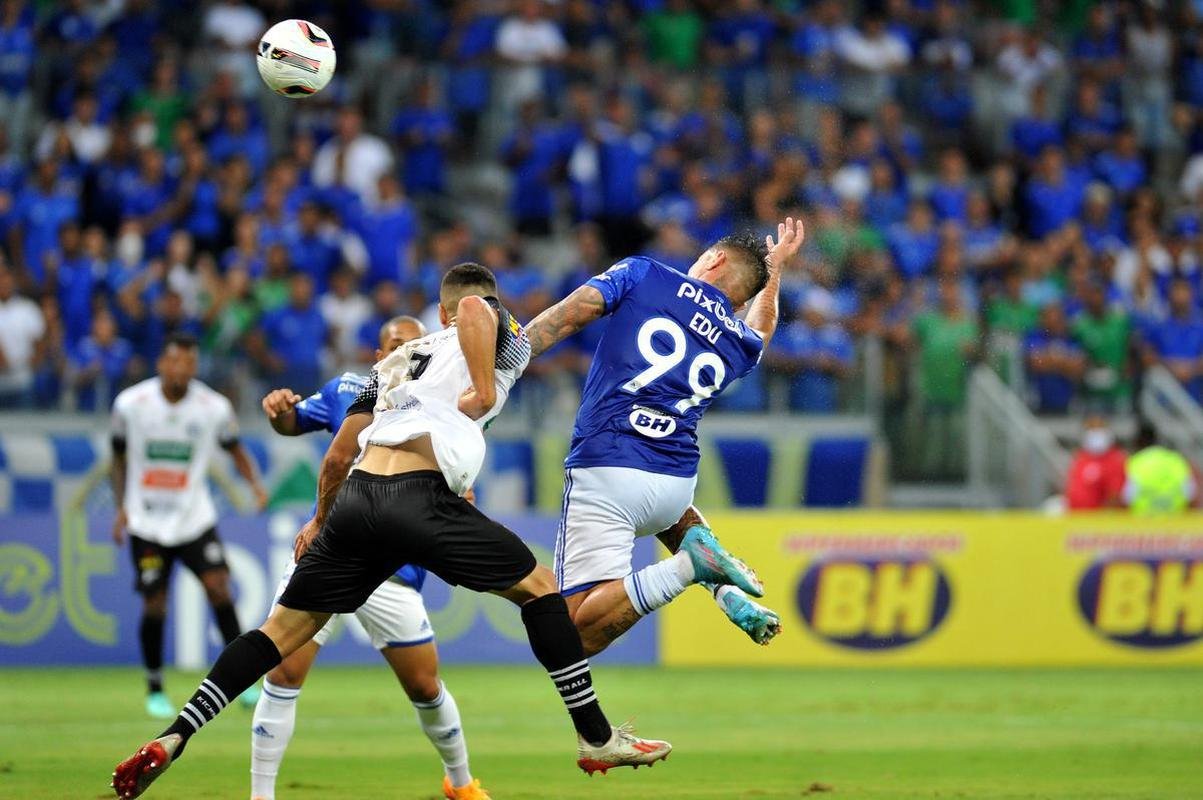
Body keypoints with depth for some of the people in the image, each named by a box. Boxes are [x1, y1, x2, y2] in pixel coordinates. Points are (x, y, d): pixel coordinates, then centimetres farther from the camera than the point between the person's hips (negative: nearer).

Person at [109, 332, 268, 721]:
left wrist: (255, 483, -11)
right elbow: (118, 460, 7)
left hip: (195, 518, 0)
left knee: (219, 587, -16)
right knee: (155, 606, -1)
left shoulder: (215, 408, -7)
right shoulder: (130, 404, -6)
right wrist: (121, 507, -4)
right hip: (147, 522, 0)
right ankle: (154, 690, 17)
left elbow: (235, 450, 7)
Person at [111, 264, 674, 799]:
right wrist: (486, 388, -7)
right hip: (420, 499, -5)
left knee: (285, 627, 12)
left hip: (356, 495, 5)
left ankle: (173, 739, 0)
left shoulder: (396, 360, 30)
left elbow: (336, 455, 31)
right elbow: (477, 307, -13)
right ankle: (597, 739, 10)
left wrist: (320, 519, 45)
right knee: (538, 588, 12)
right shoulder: (505, 342, 13)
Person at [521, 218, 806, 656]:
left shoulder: (641, 273, 7)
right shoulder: (738, 344, 19)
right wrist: (774, 266, 59)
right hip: (676, 485, 4)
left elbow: (567, 316, -6)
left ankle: (689, 565, -24)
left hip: (606, 469, -4)